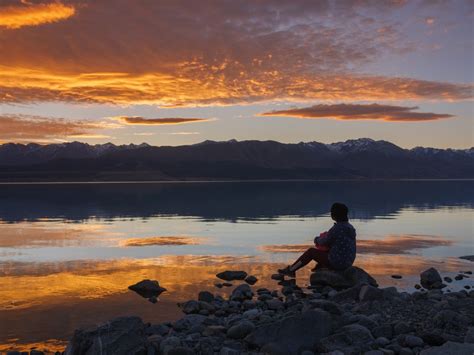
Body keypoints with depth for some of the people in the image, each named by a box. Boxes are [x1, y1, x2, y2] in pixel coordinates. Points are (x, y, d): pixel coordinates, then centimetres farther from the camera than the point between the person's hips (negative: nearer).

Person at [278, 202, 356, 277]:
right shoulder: (351, 227, 4)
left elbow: (324, 242, -9)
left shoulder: (337, 228, -21)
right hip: (348, 262, 8)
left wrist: (316, 239, 13)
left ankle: (291, 270, 19)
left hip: (337, 263, -8)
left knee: (311, 251, 7)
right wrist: (325, 237, 11)